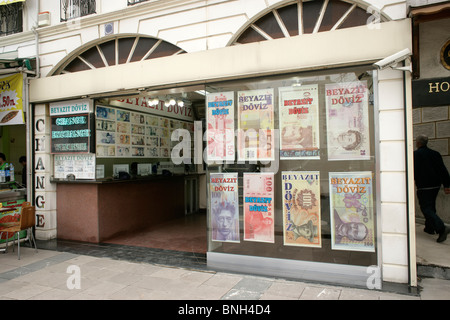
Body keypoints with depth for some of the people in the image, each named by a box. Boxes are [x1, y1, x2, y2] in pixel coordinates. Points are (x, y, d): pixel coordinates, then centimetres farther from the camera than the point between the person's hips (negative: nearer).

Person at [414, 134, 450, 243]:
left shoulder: (415, 155, -10)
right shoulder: (435, 154, 7)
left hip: (423, 186, -7)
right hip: (436, 185, 7)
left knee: (426, 209, -6)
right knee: (431, 207, 20)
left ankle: (441, 228, -22)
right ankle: (429, 228, 30)